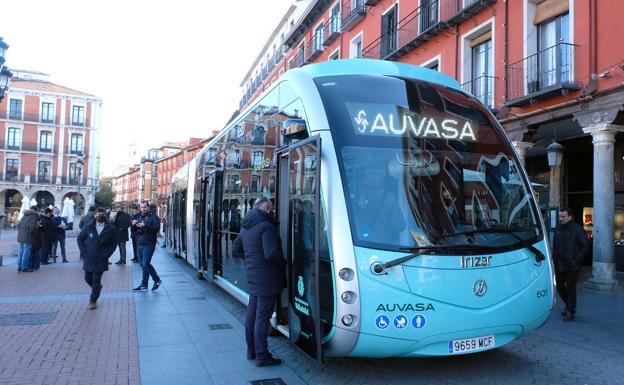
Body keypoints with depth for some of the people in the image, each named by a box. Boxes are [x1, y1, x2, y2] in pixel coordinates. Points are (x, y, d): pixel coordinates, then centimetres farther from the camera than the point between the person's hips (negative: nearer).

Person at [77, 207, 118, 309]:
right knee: (88, 278, 14)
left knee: (96, 281, -2)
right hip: (88, 259, 3)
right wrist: (83, 252, 0)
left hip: (101, 260, -3)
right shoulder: (88, 227, 2)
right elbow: (80, 239, 10)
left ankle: (93, 300, 13)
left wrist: (106, 255, -8)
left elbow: (114, 244, 2)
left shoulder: (111, 229, -3)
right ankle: (97, 288, 44)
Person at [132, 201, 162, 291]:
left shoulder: (153, 217, -3)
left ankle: (157, 280, 4)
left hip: (149, 244, -7)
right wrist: (133, 224, -1)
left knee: (145, 264, -13)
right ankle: (144, 285, 15)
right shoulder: (138, 217, 18)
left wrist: (145, 225, -25)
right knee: (142, 264, 9)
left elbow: (157, 228, -17)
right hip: (139, 244, 7)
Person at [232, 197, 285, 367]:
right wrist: (283, 263, -9)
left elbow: (236, 249, 19)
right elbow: (271, 254, -26)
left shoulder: (245, 227, 10)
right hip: (266, 278, -9)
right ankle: (262, 356, 3)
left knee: (252, 314, 16)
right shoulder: (266, 226, -19)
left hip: (252, 276, 9)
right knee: (263, 316, -3)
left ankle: (251, 350, 28)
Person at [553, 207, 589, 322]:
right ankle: (569, 306, 34)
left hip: (572, 266, -6)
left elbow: (585, 246, -7)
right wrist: (555, 260, 7)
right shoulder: (558, 229, 9)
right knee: (560, 287, 13)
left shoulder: (577, 229, -8)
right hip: (559, 265, 6)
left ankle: (570, 312, 11)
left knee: (570, 288, -1)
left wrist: (576, 260, -13)